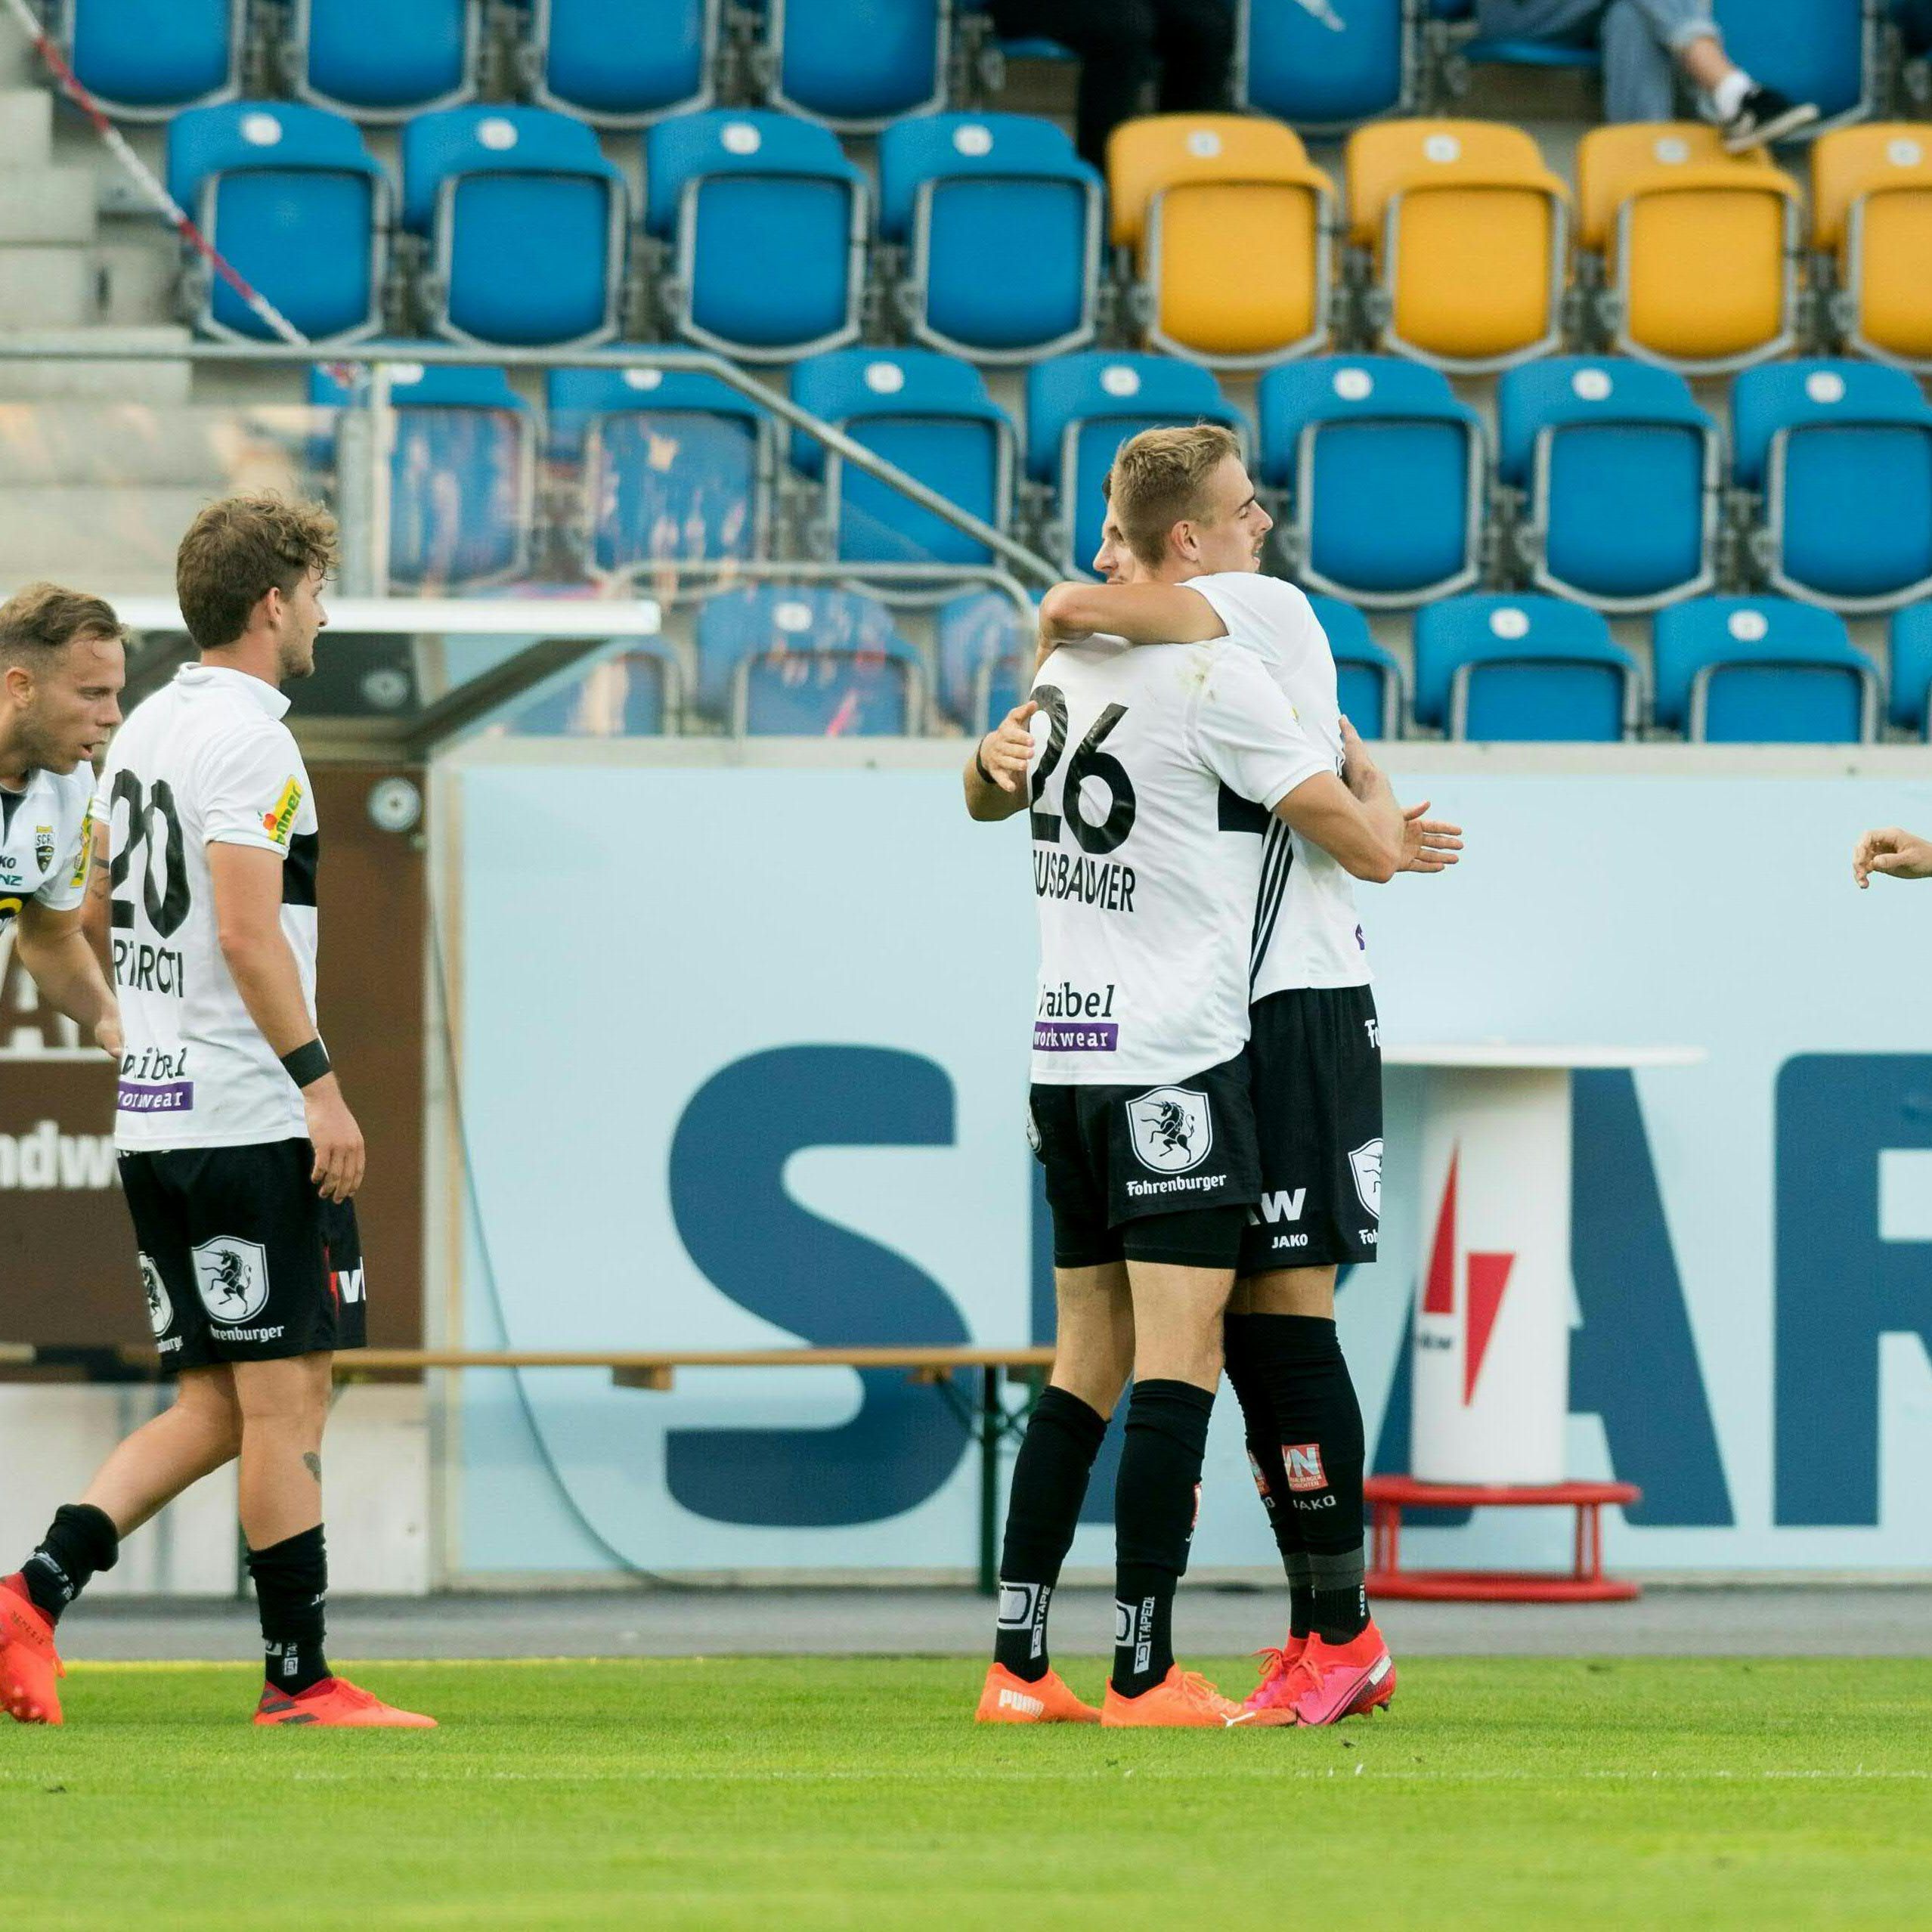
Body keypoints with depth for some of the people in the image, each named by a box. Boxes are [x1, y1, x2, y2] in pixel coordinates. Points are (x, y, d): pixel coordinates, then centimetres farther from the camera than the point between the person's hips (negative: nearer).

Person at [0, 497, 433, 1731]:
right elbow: (247, 932, -20)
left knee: (214, 1408, 11)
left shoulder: (144, 733, 15)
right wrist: (320, 1084, -19)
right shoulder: (249, 739, -13)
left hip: (153, 1114, 9)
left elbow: (100, 910, 23)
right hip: (251, 1120, -9)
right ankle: (301, 1680, 0)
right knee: (285, 1401, -3)